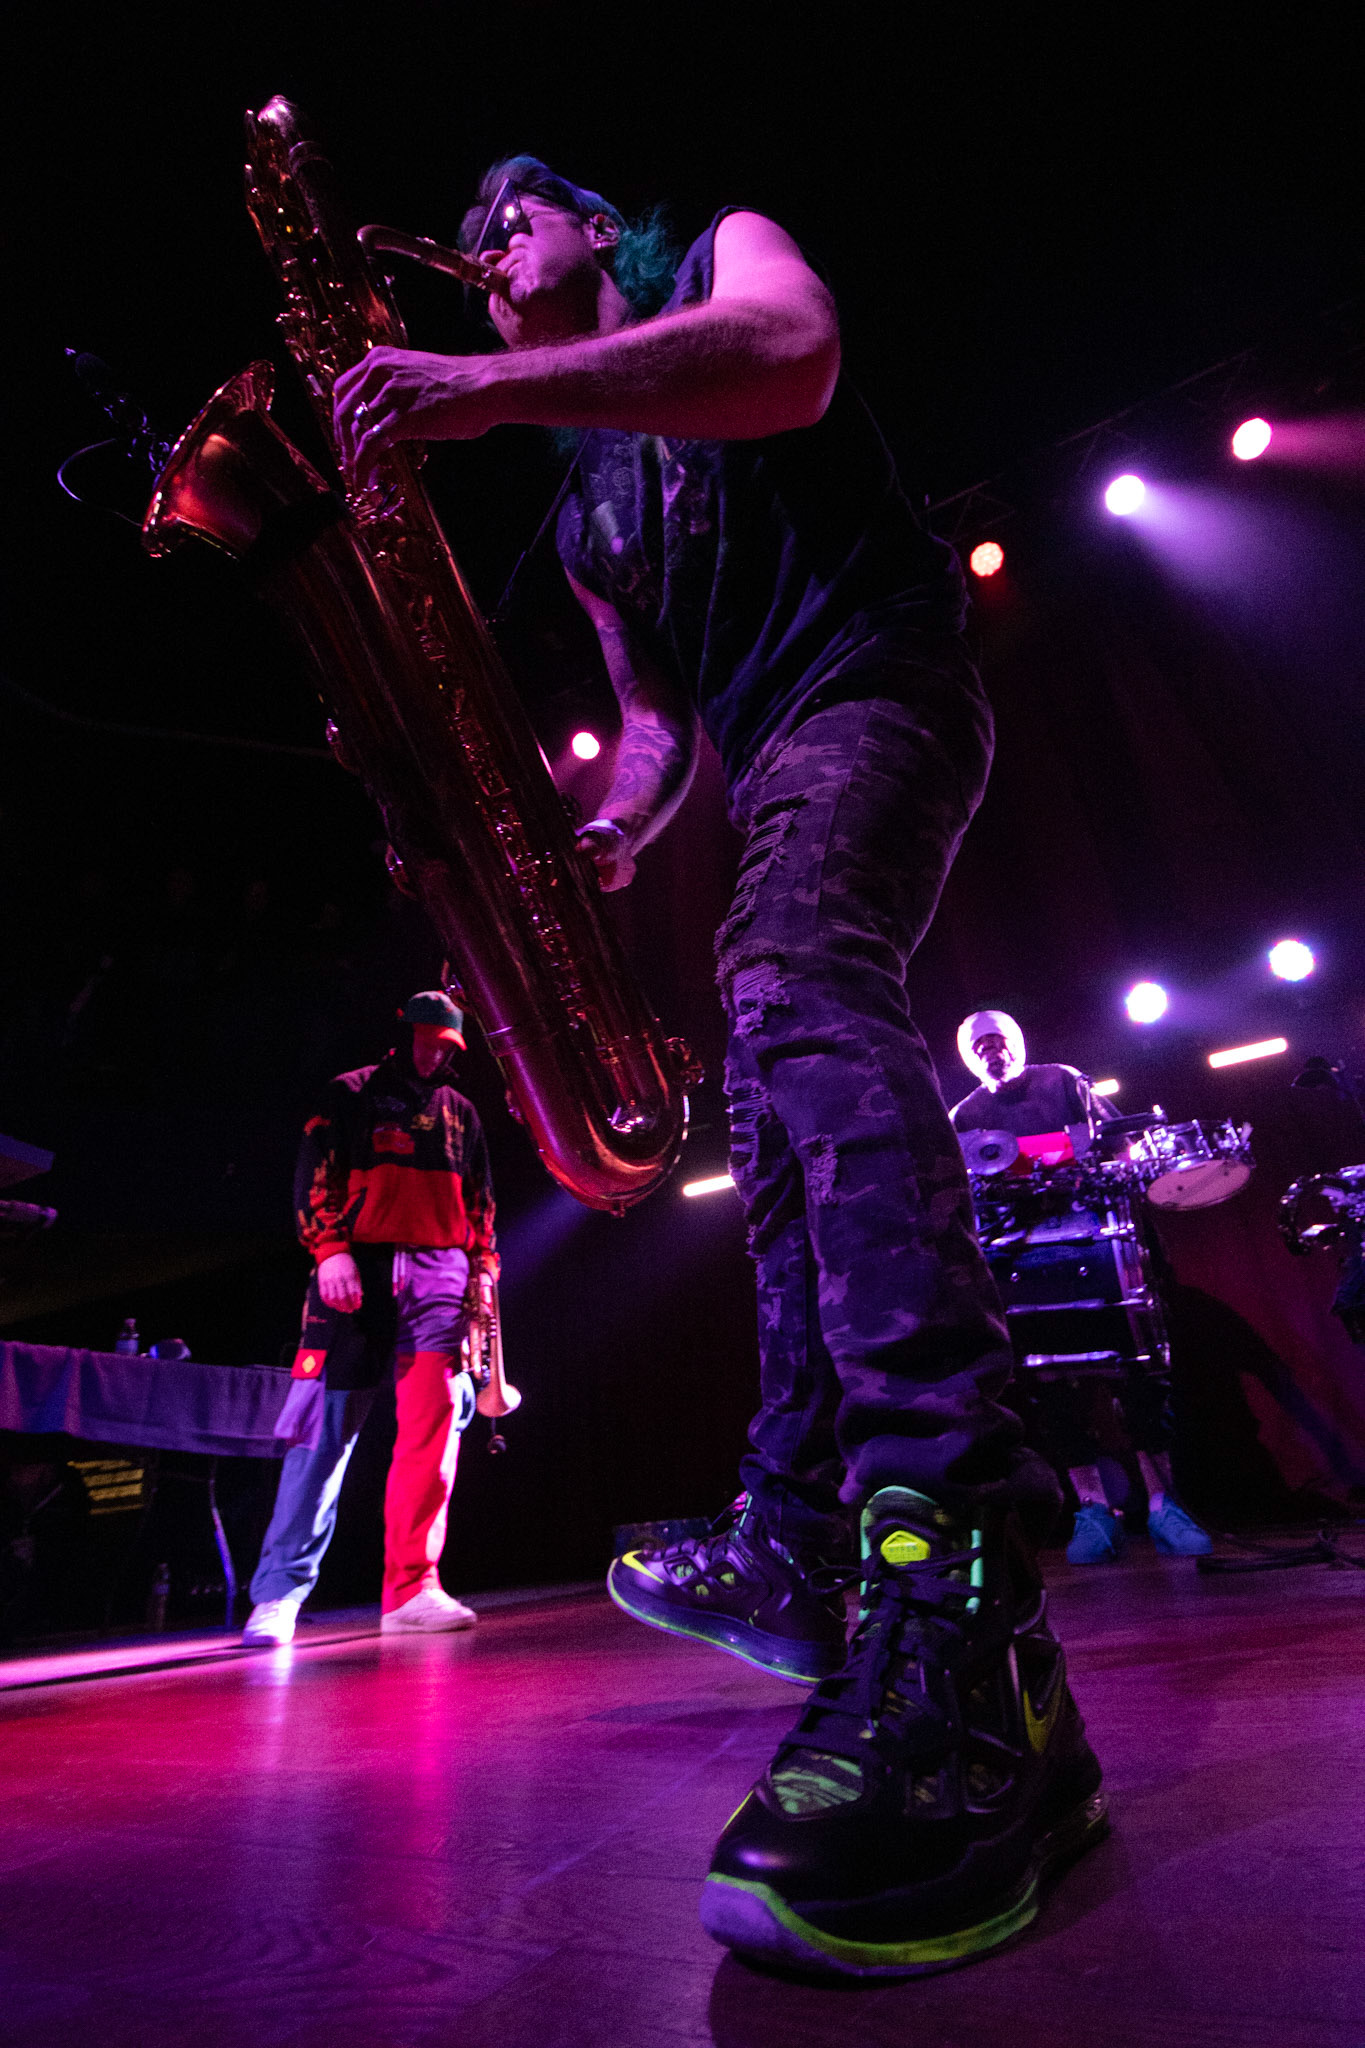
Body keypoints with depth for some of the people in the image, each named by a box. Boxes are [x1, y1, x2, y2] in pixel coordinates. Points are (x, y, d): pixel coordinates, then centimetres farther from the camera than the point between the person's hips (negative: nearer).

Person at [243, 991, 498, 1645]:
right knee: (328, 1424, -4)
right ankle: (278, 1594, 6)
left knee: (434, 1421, -8)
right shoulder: (352, 1094, 12)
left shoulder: (460, 1112, 22)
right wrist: (331, 1250, -12)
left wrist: (483, 1266, 10)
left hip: (439, 1272, 3)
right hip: (359, 1267, -3)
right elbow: (315, 1174, 1)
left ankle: (411, 1588, -2)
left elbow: (479, 1198, 22)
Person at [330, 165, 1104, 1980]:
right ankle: (797, 1555, 9)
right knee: (778, 1152, 0)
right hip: (777, 761, 8)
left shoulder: (721, 251, 17)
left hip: (879, 686, -7)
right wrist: (606, 835, 4)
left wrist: (489, 387, -17)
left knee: (796, 975, -37)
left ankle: (968, 1645, -44)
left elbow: (788, 356, -10)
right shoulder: (584, 517, 31)